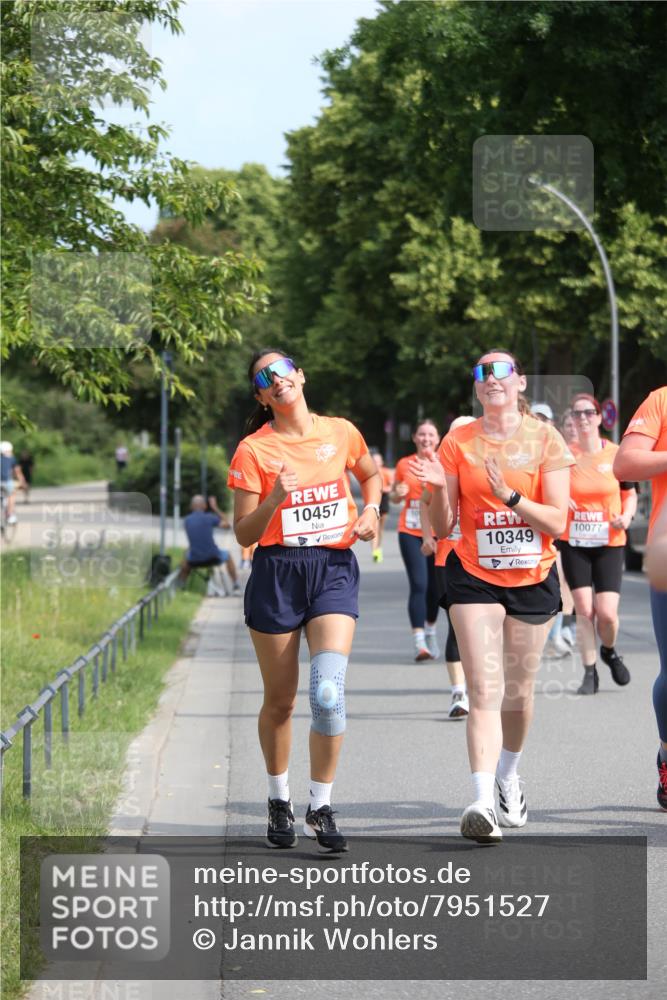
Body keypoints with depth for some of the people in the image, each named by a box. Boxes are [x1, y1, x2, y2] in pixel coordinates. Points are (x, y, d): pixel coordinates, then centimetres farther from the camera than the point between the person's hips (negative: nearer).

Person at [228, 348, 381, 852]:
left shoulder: (341, 432, 5)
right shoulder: (253, 451, -4)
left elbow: (371, 473, 27)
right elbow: (244, 535, -4)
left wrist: (370, 512, 8)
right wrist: (273, 500, -21)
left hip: (334, 569, 1)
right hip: (277, 572, -1)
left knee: (329, 691, -16)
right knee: (280, 700, 7)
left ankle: (322, 809, -4)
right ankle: (280, 801, 29)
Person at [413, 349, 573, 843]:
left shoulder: (545, 440, -3)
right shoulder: (457, 443, -1)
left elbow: (557, 522, -9)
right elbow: (443, 527, 0)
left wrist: (510, 495, -22)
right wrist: (438, 488, -19)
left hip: (533, 579, 1)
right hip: (475, 577, -1)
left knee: (519, 691, 12)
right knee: (485, 691, -14)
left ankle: (509, 775, 39)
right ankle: (484, 802, -22)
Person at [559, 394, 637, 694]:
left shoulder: (616, 455, 0)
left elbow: (630, 493, 10)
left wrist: (626, 517, -8)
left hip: (610, 545, 0)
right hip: (574, 544, 0)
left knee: (607, 612, -8)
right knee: (584, 609, -5)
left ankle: (609, 651, 24)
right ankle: (589, 672, 9)